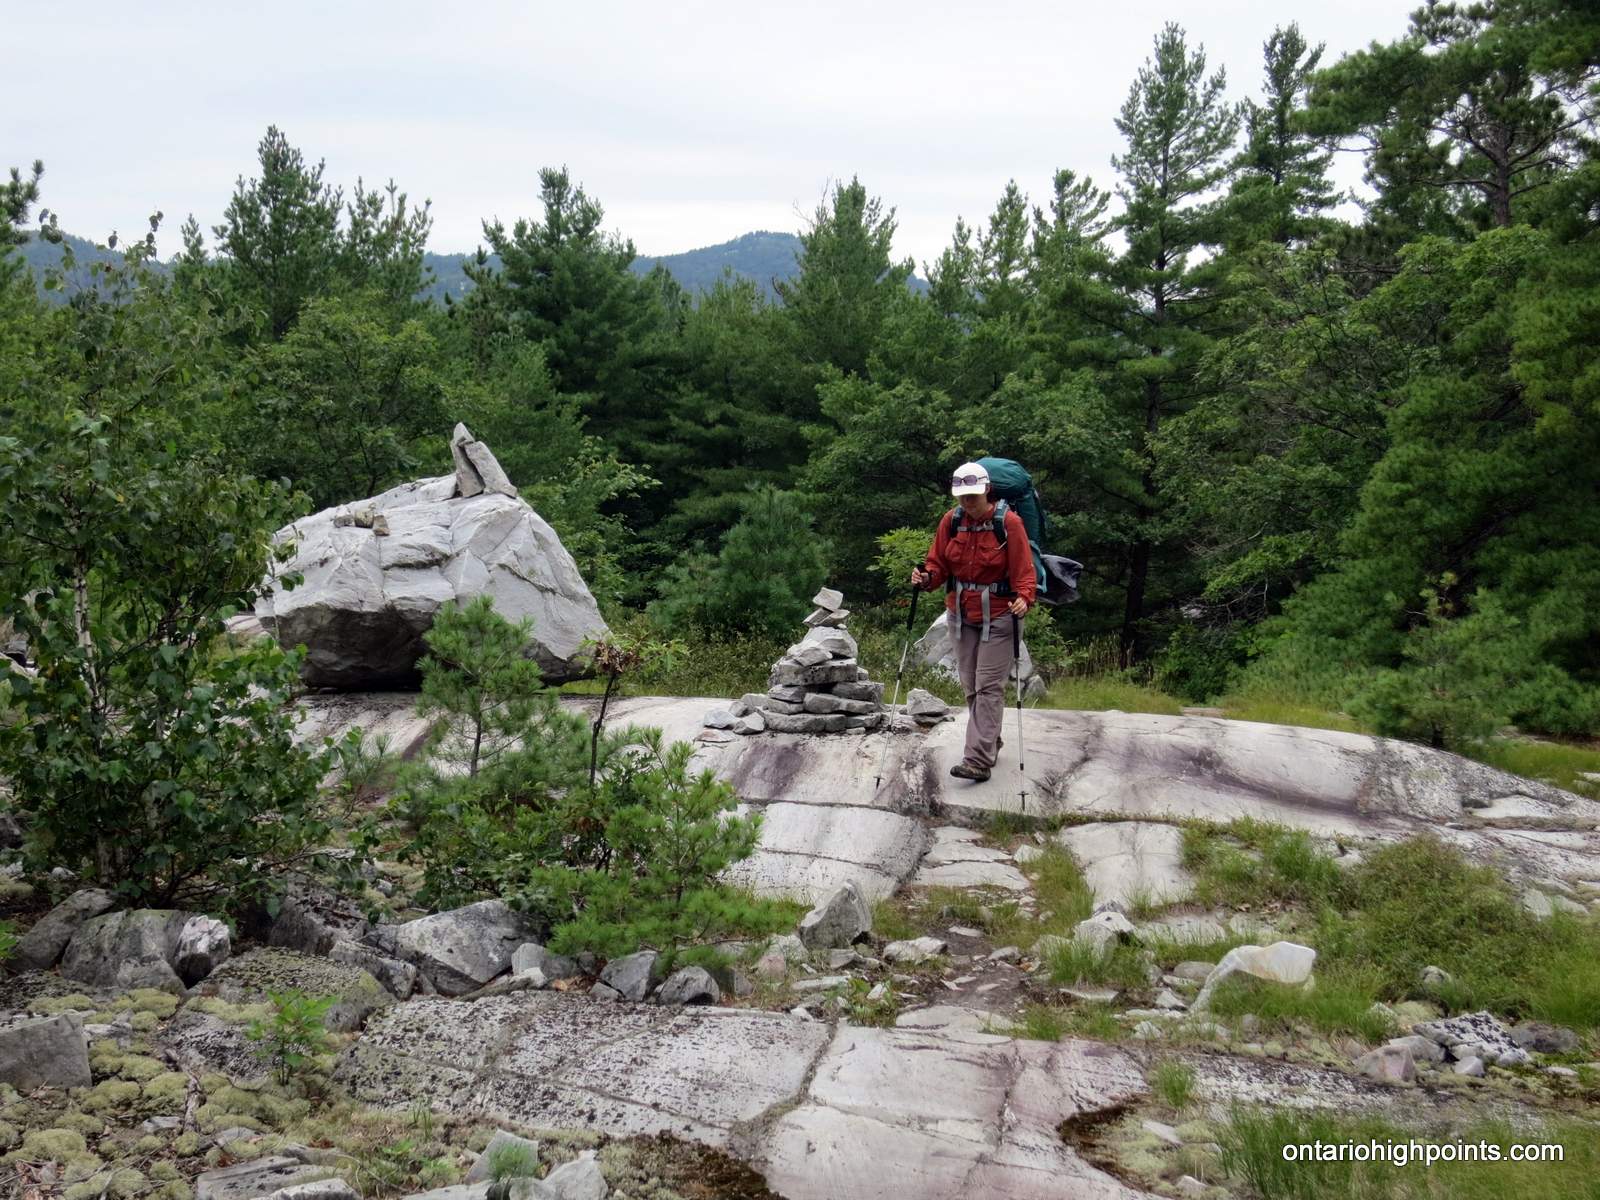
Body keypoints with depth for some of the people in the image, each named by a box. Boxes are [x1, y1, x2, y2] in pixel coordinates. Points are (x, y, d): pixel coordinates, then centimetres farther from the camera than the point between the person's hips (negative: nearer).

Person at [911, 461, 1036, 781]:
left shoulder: (1009, 522, -13)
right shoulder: (950, 521, 1)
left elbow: (1023, 569, -13)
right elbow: (939, 563, 6)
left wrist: (1024, 597, -30)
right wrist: (927, 577, -15)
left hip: (998, 616, -5)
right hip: (960, 615, 5)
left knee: (988, 687, -8)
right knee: (970, 686, 12)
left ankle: (979, 759, -11)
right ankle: (989, 742, 29)